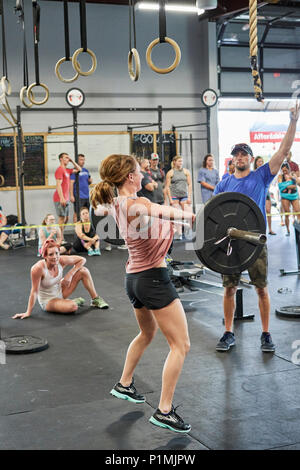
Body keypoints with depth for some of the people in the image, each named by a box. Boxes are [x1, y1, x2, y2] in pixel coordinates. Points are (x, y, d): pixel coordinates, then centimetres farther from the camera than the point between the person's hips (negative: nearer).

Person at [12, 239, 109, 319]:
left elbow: (82, 259, -4)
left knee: (83, 271, -8)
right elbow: (34, 291, -24)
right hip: (47, 301, -5)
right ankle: (75, 301, 5)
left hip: (60, 292, 6)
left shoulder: (62, 261, -18)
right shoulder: (38, 268, -31)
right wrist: (28, 312, -21)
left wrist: (70, 274, -15)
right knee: (73, 307, -33)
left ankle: (95, 300, 9)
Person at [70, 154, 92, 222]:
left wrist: (90, 181, 1)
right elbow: (71, 183, -12)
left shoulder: (86, 170, 15)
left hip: (86, 196, 7)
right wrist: (71, 195, -19)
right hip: (78, 196, -7)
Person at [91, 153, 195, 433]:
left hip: (134, 278, 10)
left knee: (146, 334, 31)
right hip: (153, 277, -10)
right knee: (180, 345, -2)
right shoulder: (137, 204, -21)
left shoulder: (116, 205, 5)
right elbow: (168, 213, -39)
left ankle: (124, 385, 44)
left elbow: (98, 209, 29)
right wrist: (192, 216, -33)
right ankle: (164, 412, -1)